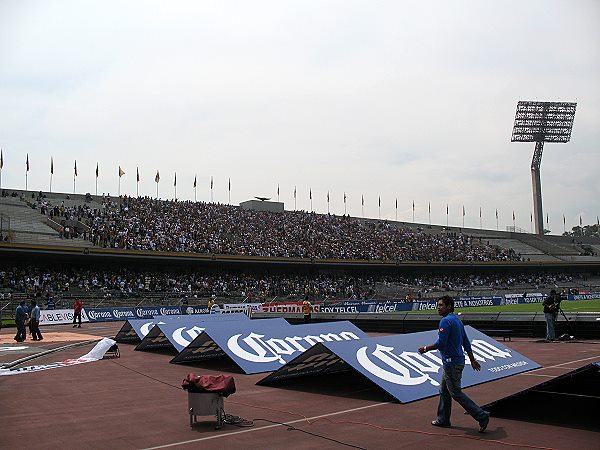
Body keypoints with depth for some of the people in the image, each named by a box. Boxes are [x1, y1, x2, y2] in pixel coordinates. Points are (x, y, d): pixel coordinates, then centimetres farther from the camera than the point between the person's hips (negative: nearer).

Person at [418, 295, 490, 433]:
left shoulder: (446, 321, -17)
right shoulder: (457, 320, 13)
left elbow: (440, 343, -22)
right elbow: (466, 342, 17)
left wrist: (425, 348, -8)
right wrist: (472, 360, 23)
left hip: (452, 363, -10)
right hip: (458, 361, 10)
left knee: (456, 393, -3)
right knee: (444, 391, 18)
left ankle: (482, 416, -1)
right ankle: (443, 419, 26)